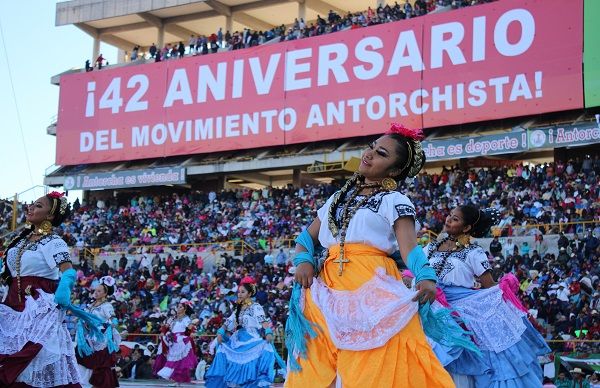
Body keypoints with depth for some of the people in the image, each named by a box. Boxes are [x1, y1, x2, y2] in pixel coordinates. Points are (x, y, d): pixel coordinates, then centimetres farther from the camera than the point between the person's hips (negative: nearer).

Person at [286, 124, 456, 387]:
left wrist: (426, 277, -30)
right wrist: (303, 261, 1)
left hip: (373, 288, -5)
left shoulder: (395, 201, 5)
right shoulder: (338, 198, 22)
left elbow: (408, 246, -10)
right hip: (329, 289, 5)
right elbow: (308, 237, 24)